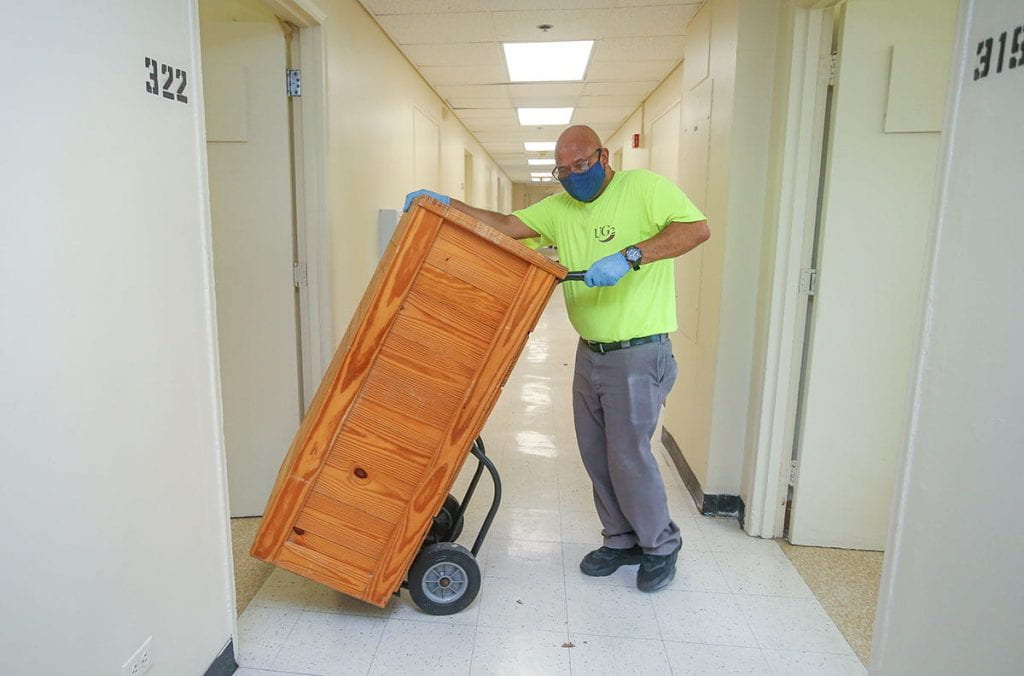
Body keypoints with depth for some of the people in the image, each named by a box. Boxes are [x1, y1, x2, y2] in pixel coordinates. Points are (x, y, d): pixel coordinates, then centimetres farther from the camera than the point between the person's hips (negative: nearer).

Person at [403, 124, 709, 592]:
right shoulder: (559, 208, 9)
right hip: (590, 354, 7)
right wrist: (446, 204, -8)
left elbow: (697, 228, -21)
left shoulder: (644, 187, -9)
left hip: (639, 354, -7)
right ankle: (622, 541, 34)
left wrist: (630, 256, -31)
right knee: (595, 454, 13)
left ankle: (661, 545, 25)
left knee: (628, 455, -1)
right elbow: (507, 225, 2)